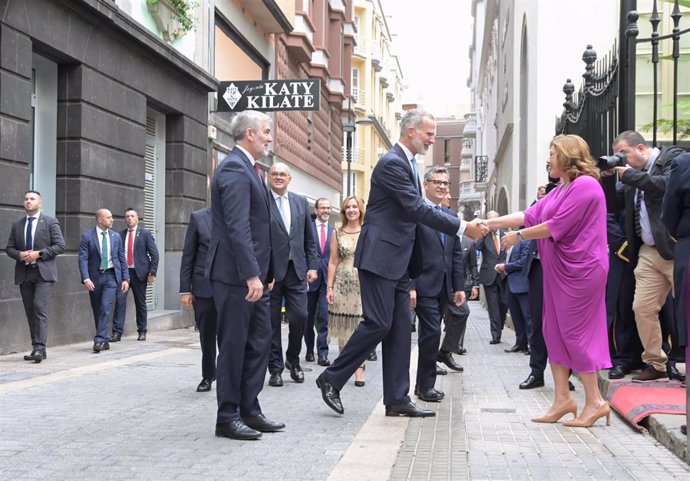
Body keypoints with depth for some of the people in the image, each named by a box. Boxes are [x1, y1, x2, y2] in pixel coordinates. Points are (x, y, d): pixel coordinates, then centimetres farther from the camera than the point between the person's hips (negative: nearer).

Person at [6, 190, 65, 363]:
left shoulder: (50, 222, 1)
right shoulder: (17, 225, 14)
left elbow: (60, 246, -4)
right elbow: (9, 248, 14)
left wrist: (38, 254, -14)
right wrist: (20, 254, -8)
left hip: (43, 272, -5)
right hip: (24, 274, 5)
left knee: (39, 308, -17)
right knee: (30, 311, 6)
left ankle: (39, 348, -18)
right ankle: (37, 348, 12)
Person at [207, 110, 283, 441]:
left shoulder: (247, 168, 17)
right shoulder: (234, 168, -15)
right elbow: (237, 227, -23)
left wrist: (262, 272, 18)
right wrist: (252, 274, -26)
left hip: (252, 274, 10)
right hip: (236, 275, -10)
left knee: (259, 341, 13)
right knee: (233, 345, -1)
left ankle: (249, 410, 21)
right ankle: (227, 417, 9)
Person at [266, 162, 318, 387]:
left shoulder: (301, 202, 11)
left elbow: (309, 238, 14)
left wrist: (312, 266, 7)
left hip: (297, 270, 3)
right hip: (270, 271, -3)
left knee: (300, 317, -1)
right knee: (272, 322, 4)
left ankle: (293, 360, 22)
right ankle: (275, 368, 15)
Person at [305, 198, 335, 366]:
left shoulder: (333, 231, 8)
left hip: (327, 278, 1)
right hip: (310, 277, -1)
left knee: (324, 317, -6)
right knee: (309, 316, 11)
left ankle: (322, 353, -3)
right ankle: (310, 349, 26)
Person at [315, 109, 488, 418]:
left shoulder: (408, 163, 16)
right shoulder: (392, 163, -14)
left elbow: (417, 209, 18)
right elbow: (418, 209, -21)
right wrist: (462, 228, -21)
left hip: (399, 260, 10)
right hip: (380, 257, -10)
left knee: (400, 328, 7)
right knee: (378, 323, -9)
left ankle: (397, 399, 10)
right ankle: (331, 379, 6)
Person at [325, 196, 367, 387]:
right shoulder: (337, 233, 7)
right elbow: (333, 262, 5)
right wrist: (329, 287, -1)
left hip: (363, 284, -2)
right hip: (342, 285, 2)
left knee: (360, 327, -2)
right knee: (343, 329, 6)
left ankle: (359, 367, 5)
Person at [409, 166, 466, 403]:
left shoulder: (450, 215, 16)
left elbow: (456, 254, 17)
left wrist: (459, 286, 11)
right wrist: (409, 286, -17)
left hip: (443, 286, 7)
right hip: (423, 285, -7)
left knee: (430, 333, 11)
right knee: (431, 332, -8)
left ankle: (424, 384, 20)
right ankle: (426, 385, 4)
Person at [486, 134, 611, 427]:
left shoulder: (585, 185, -13)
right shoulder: (560, 190, 17)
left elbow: (557, 226, -18)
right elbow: (530, 215, 13)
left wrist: (518, 236, -9)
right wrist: (491, 223, 8)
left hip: (580, 271, -10)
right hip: (559, 271, 10)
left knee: (575, 332, -7)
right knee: (555, 331, 8)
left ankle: (595, 401, 2)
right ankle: (563, 399, 13)